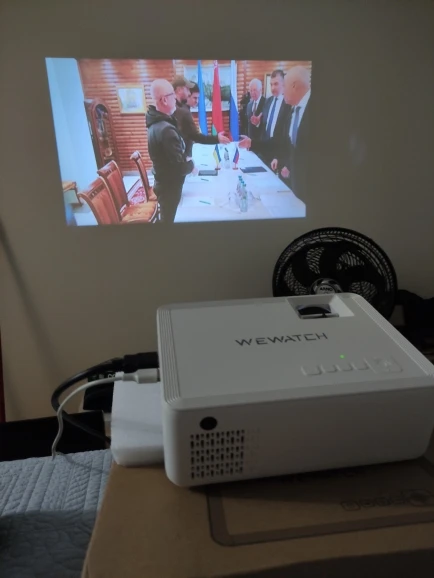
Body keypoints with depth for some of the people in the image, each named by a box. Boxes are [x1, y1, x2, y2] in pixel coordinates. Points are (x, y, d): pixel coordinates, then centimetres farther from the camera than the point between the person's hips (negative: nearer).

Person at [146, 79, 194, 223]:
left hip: (163, 182, 9)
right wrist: (191, 164, -9)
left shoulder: (156, 122, 1)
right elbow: (180, 167, -28)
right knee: (168, 218, 8)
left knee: (166, 217, 24)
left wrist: (185, 158, 4)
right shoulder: (166, 129, -31)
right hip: (169, 186, -9)